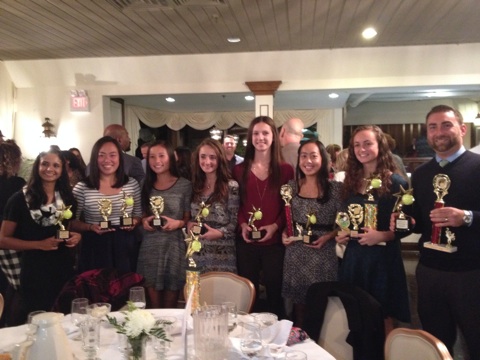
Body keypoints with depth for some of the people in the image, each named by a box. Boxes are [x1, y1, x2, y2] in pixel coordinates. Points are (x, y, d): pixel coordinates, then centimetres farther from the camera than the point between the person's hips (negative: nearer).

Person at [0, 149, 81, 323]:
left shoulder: (67, 198, 6)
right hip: (34, 271, -4)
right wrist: (40, 244, -19)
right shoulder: (20, 198, -7)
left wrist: (76, 236, -1)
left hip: (64, 268, 4)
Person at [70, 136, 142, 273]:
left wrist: (134, 222, -8)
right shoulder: (82, 188, -4)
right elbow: (72, 222, 1)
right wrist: (90, 227, -16)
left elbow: (138, 214, 13)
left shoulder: (132, 184, 3)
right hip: (95, 248, -2)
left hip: (125, 247, 2)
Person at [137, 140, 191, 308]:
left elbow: (189, 218, 1)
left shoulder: (185, 185, -4)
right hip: (150, 247, 3)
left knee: (170, 305, 7)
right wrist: (143, 221, -3)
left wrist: (179, 223, -18)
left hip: (174, 246, -3)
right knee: (154, 304, 11)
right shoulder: (146, 186, 8)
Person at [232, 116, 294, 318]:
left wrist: (276, 225, -14)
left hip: (275, 242, -2)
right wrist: (242, 224, -8)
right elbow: (236, 204, 8)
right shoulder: (239, 170, 6)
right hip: (246, 242, 2)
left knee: (275, 292, 8)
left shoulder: (285, 170, 0)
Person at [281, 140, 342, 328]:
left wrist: (327, 237, -15)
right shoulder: (291, 186, 5)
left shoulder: (335, 188, -4)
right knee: (298, 305, 10)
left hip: (323, 256, -2)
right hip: (296, 254, 3)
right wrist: (284, 233, -3)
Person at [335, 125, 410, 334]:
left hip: (382, 258, -5)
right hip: (353, 256, 5)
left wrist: (383, 235, -24)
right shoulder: (351, 181, 9)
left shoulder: (395, 182, -8)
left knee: (383, 319, 7)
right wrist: (341, 234, 2)